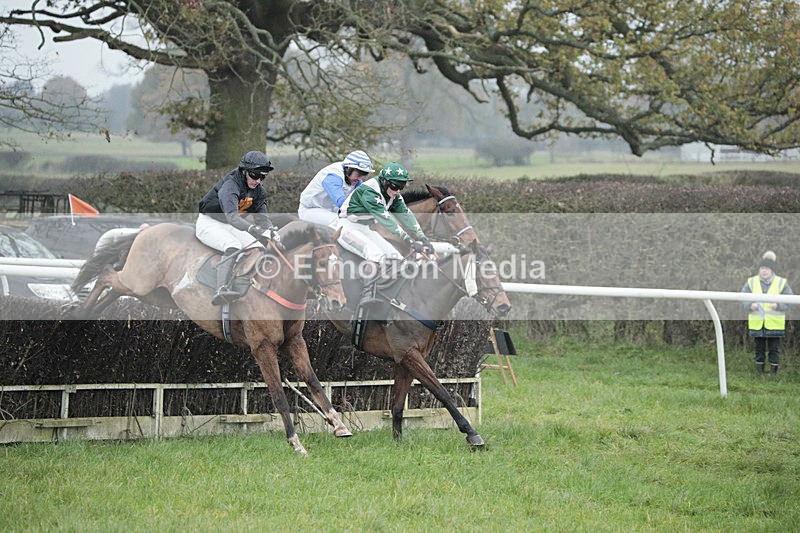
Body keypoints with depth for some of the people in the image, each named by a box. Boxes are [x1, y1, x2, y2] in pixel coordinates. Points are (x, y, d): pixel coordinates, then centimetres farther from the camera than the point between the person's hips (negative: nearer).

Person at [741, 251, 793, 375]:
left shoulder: (781, 283, -3)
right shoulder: (751, 282, 2)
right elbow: (743, 299, 3)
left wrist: (778, 306, -23)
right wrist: (750, 305, -19)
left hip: (774, 324, -2)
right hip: (757, 323, 2)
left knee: (774, 348, 5)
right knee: (759, 348, 11)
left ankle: (773, 370, 15)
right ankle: (759, 370, 20)